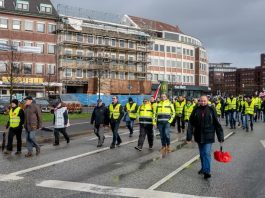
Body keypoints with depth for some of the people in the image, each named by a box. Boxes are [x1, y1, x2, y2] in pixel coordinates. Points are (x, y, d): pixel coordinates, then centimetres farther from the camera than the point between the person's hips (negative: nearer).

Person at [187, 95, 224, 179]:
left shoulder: (211, 110, -4)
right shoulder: (196, 111, -1)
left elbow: (217, 124, -1)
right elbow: (191, 124, -1)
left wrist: (220, 137, -1)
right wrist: (189, 136, -6)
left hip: (208, 136, -3)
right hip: (199, 136, 3)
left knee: (207, 153, -9)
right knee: (202, 154, 15)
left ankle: (207, 171, -8)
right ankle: (203, 168, 30)